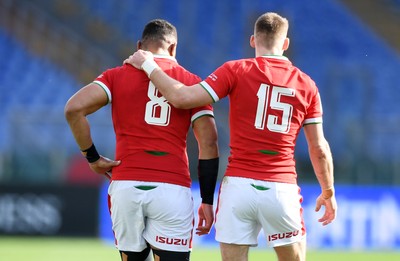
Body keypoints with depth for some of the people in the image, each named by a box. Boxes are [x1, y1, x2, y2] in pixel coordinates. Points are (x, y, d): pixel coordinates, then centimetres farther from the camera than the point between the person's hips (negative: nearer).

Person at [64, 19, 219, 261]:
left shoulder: (117, 76, 10)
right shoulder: (191, 82, 10)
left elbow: (74, 108, -6)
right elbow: (209, 144, 4)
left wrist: (92, 157, 4)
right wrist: (207, 201, 7)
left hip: (126, 185, 1)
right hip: (173, 188, -1)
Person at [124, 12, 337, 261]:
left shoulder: (236, 71, -1)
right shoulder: (306, 84, 6)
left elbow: (182, 98, -8)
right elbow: (319, 149, 9)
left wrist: (148, 65, 6)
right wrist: (328, 192, 22)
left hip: (238, 184, -1)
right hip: (282, 190, 1)